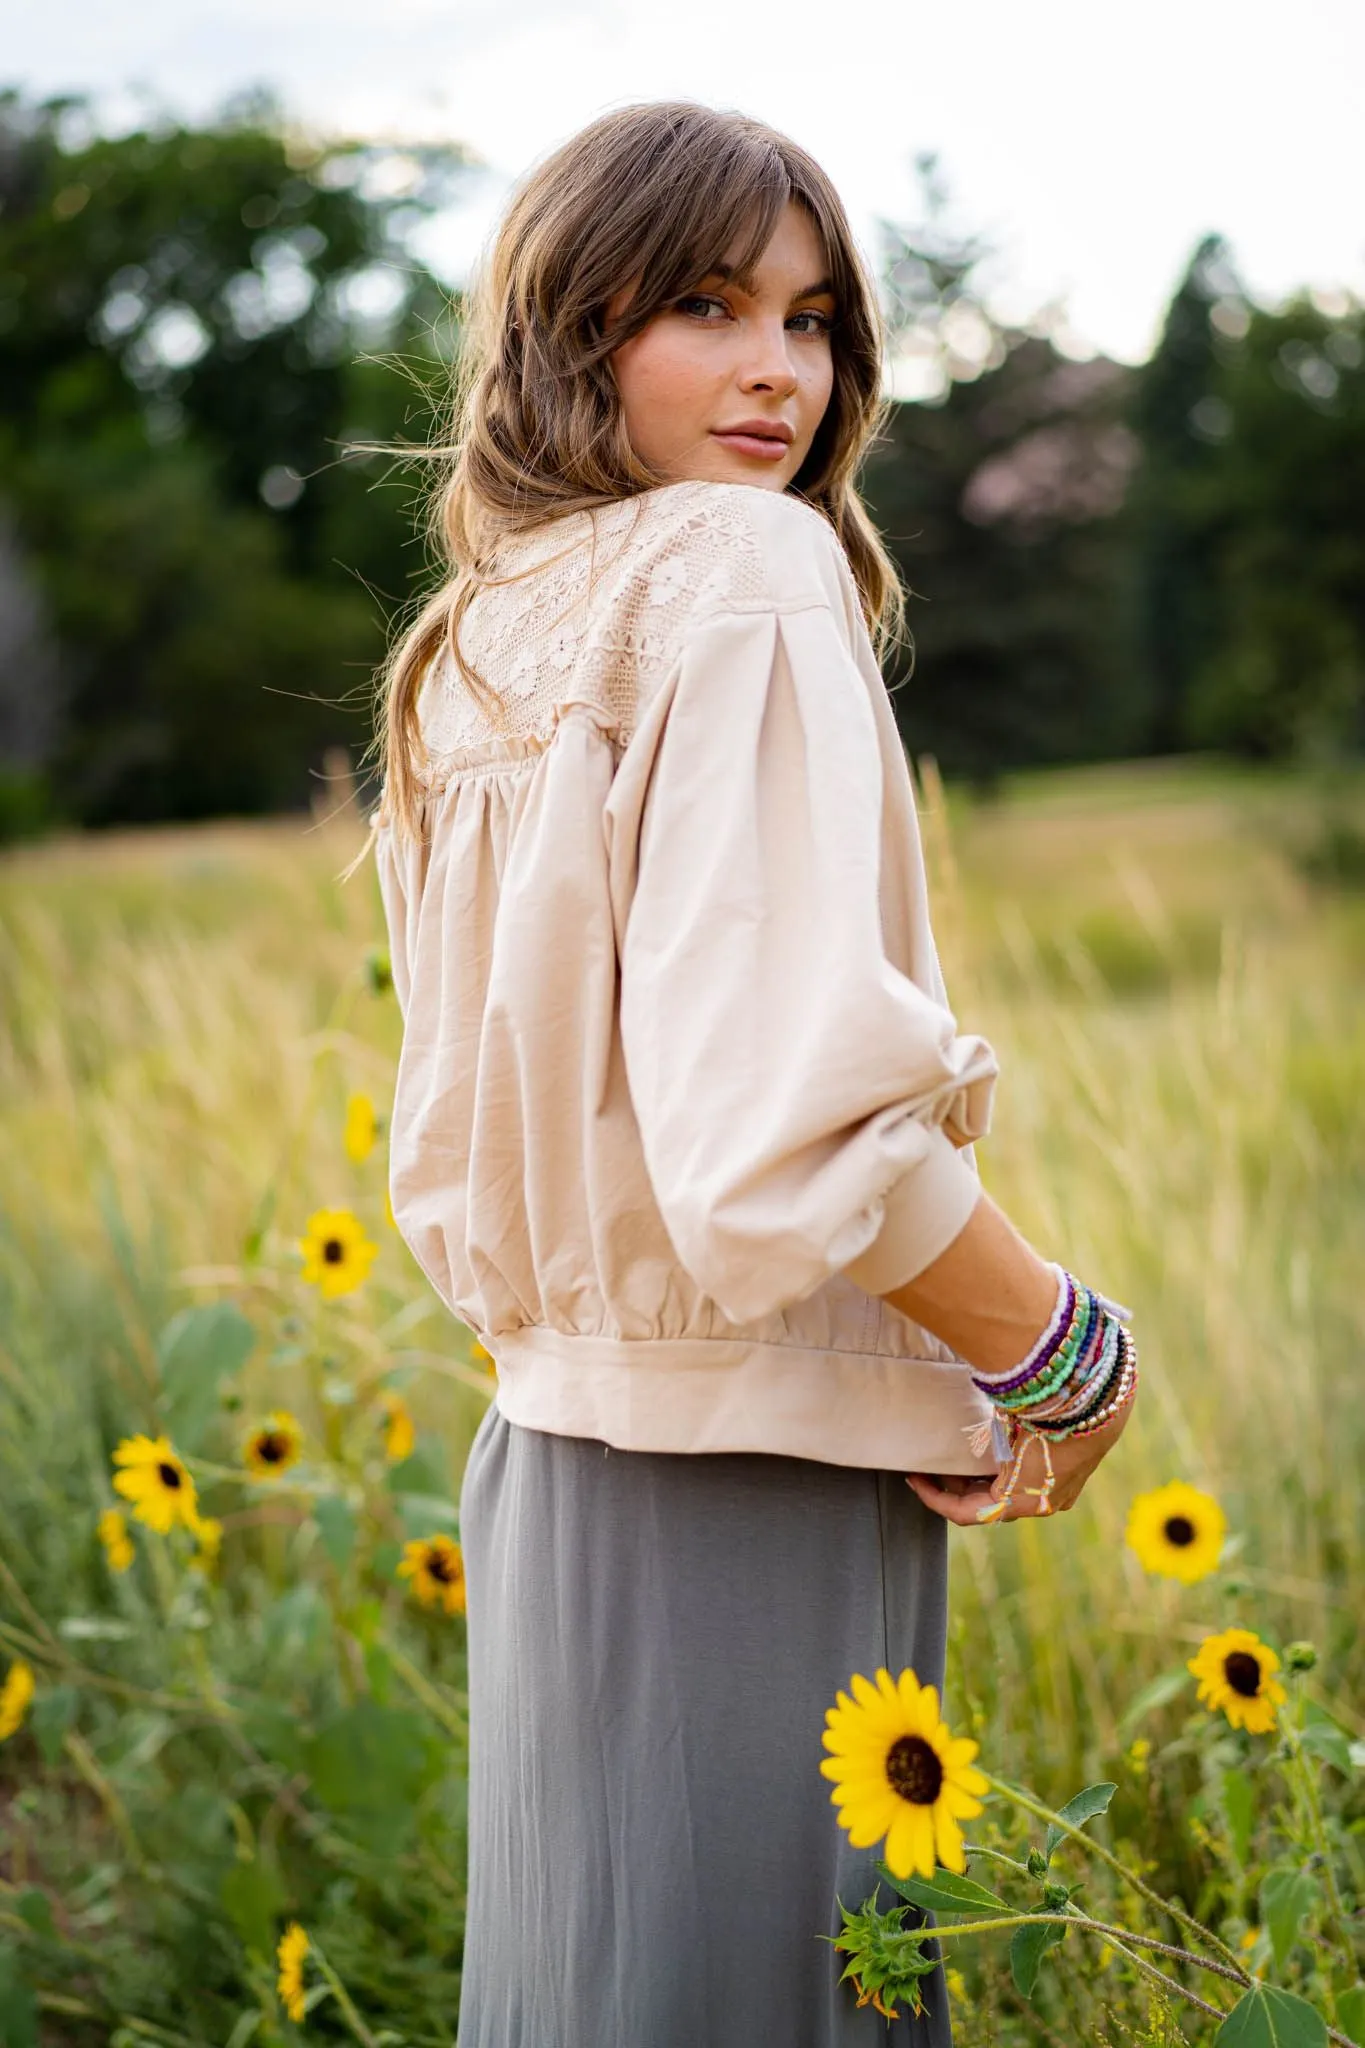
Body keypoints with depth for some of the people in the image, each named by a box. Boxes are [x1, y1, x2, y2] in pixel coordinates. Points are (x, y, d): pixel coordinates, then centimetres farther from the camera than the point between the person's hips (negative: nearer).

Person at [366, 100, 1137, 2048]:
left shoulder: (475, 654, 13)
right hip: (759, 1474, -8)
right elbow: (795, 1100, -23)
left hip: (546, 1447, 8)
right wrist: (1068, 1357, -9)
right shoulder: (745, 567, -12)